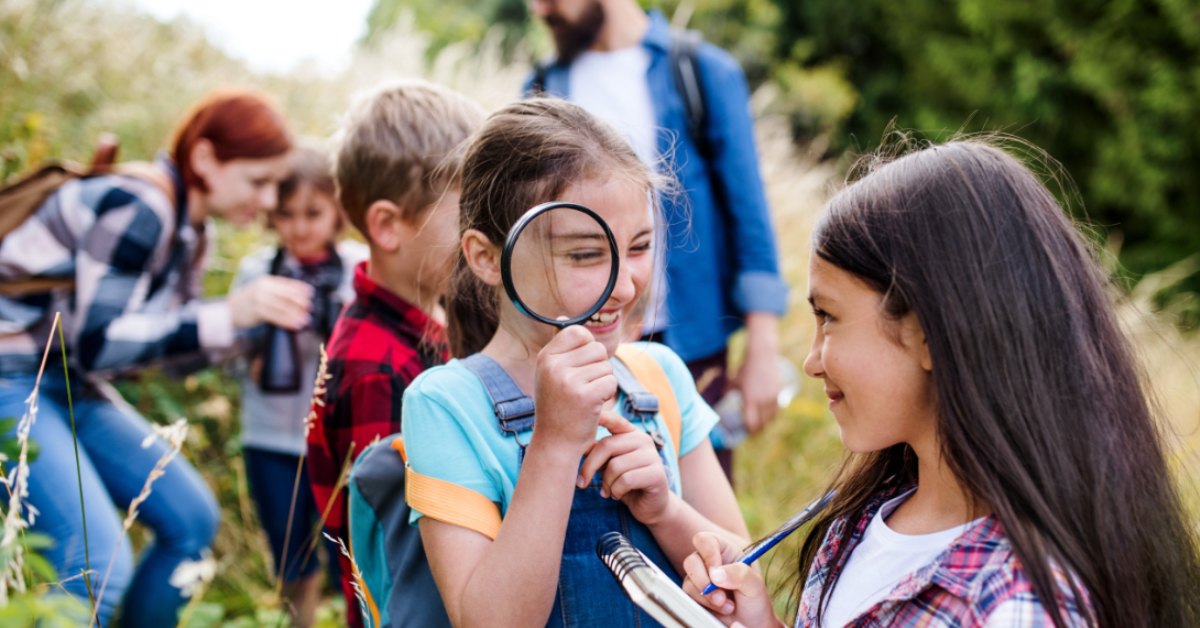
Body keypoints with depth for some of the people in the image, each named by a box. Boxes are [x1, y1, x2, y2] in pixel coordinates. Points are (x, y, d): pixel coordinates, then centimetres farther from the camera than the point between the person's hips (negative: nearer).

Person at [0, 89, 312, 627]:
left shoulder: (187, 228, 5)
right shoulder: (138, 208, -23)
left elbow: (174, 338, 10)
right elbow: (94, 344, -26)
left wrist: (259, 322, -4)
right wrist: (229, 314, -30)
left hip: (71, 386, 10)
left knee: (192, 519, 8)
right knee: (98, 563, -22)